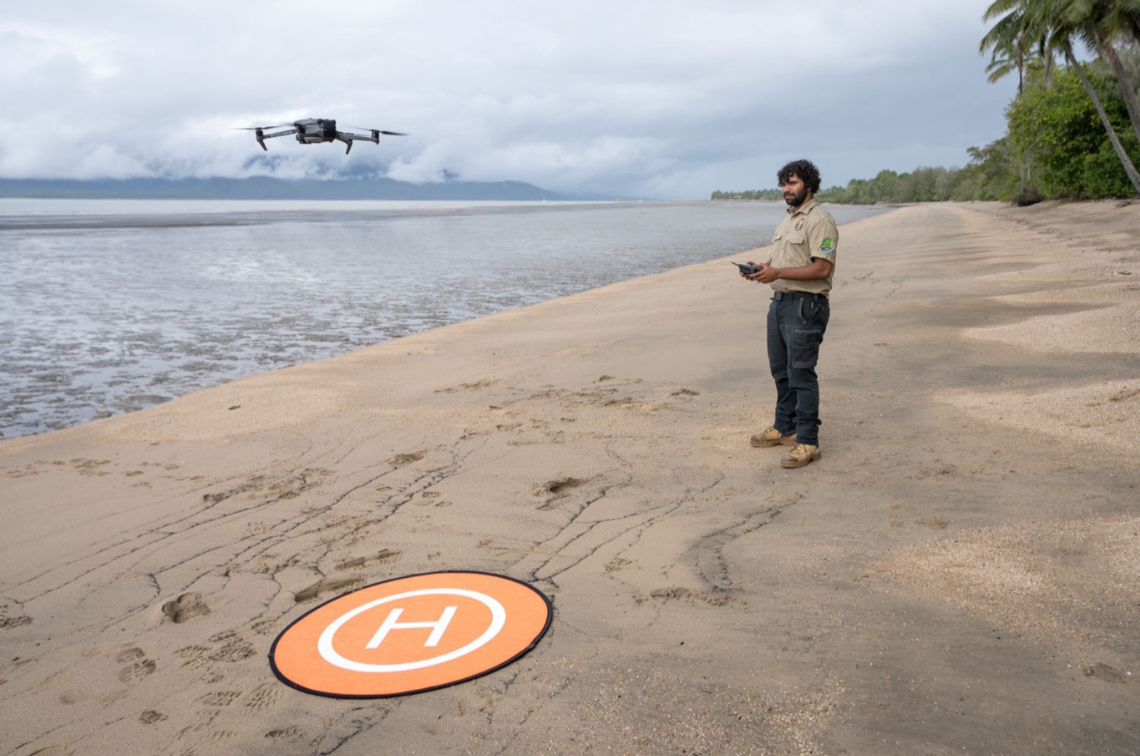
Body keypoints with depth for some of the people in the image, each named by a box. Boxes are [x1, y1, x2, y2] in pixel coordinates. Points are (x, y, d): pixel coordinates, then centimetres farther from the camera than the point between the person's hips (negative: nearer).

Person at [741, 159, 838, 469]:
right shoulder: (788, 219, 18)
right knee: (780, 370, 16)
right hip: (779, 301, 10)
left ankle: (807, 442, -1)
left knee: (801, 374, -8)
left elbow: (822, 269, -21)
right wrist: (761, 269, 5)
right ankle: (784, 428, 30)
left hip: (805, 304, -10)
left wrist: (777, 273, -24)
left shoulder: (819, 220, -13)